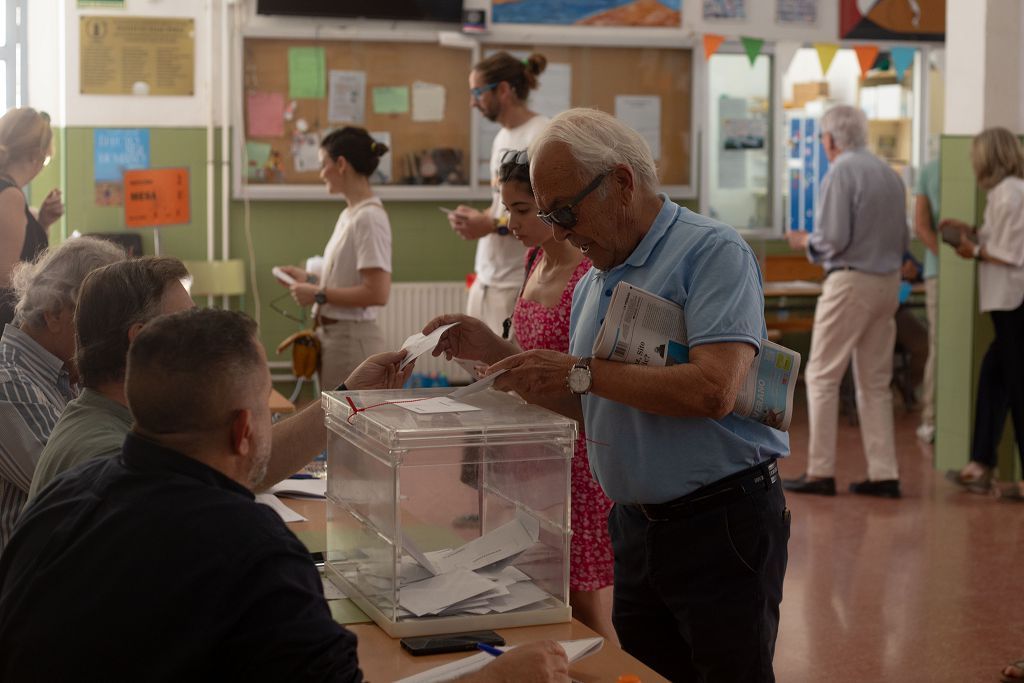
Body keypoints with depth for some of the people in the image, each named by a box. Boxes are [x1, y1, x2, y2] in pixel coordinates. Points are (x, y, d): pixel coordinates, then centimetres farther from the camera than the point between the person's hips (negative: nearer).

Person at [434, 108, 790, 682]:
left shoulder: (713, 253, -12)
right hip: (636, 524, 8)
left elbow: (713, 391, -25)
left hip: (722, 526, -8)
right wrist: (497, 356, 7)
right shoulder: (594, 284, 13)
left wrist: (582, 371, -20)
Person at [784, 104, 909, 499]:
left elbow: (833, 238, -16)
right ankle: (884, 474, 10)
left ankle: (820, 472, 0)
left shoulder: (840, 173, -11)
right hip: (888, 283, 7)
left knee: (822, 376, 0)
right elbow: (903, 240, 14)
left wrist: (806, 243, 2)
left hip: (850, 282, -7)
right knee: (875, 382, 11)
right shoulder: (889, 174, 11)